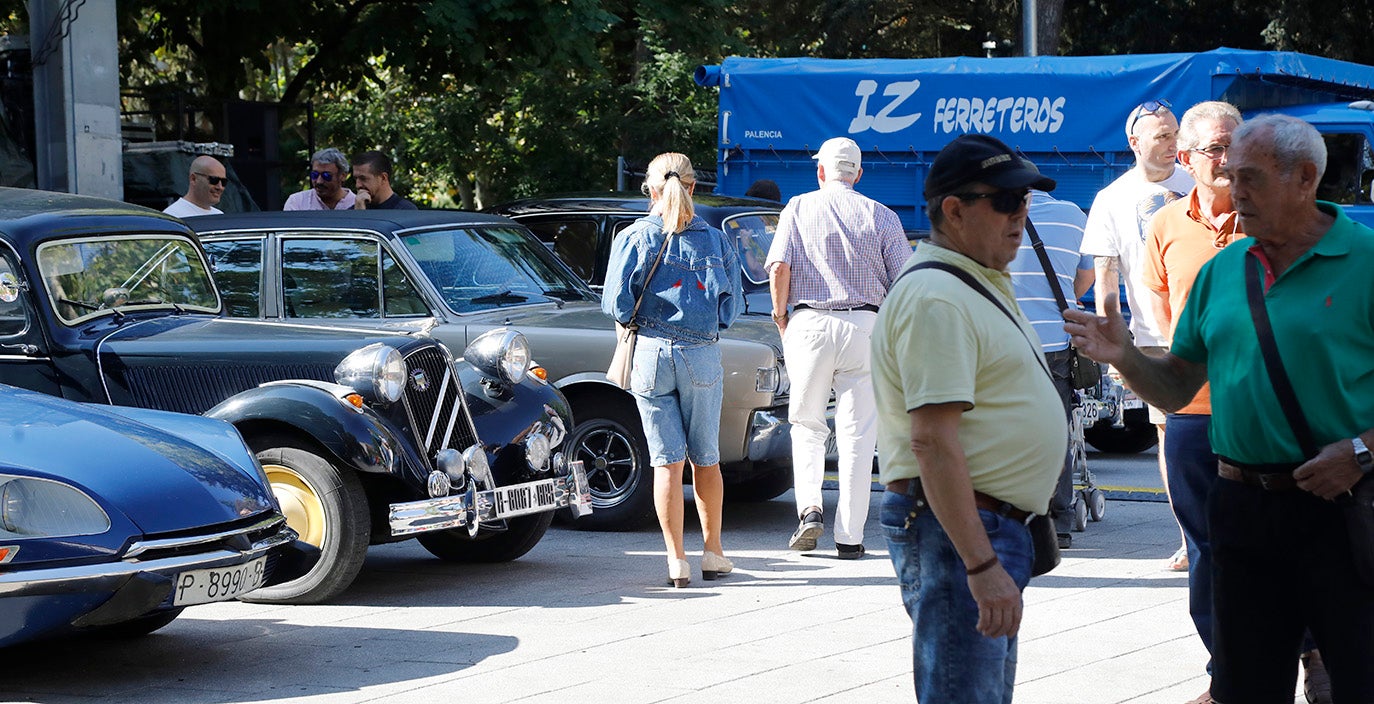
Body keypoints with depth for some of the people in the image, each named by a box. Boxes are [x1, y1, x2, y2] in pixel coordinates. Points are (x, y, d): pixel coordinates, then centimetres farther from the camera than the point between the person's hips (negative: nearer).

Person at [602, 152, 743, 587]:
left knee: (667, 461, 2)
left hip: (651, 356, -1)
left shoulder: (634, 238, -2)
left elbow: (616, 304, -5)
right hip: (702, 357, 1)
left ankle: (676, 560, 1)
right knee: (706, 459, 14)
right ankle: (712, 552, 21)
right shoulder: (715, 240, 3)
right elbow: (732, 306, 6)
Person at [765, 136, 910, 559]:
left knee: (807, 423, 14)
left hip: (809, 323, 0)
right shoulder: (881, 216, 7)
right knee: (857, 433, 3)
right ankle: (849, 537, 3)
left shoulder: (798, 208, 6)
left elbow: (779, 268, -6)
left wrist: (780, 316, 7)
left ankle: (809, 508, -5)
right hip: (864, 326, 0)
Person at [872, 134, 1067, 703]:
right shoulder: (935, 297, -18)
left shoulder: (983, 281, 17)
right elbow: (933, 442, -25)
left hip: (997, 527, 11)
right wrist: (982, 565, -29)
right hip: (957, 530, -11)